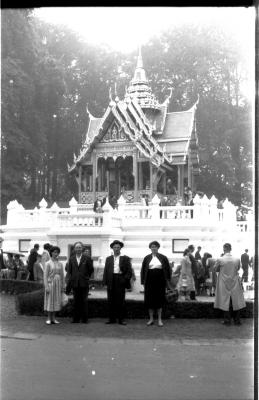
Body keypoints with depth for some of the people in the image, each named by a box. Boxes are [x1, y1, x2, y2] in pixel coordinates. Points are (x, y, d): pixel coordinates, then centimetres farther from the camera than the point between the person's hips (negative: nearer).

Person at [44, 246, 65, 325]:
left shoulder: (60, 264, 9)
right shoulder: (48, 263, -3)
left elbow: (62, 275, 12)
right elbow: (45, 275, -5)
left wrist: (63, 286, 9)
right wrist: (46, 286, -12)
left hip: (58, 284, 4)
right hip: (50, 283, -4)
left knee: (56, 300, 4)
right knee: (50, 301, 0)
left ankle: (53, 318, 11)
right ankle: (49, 319, 7)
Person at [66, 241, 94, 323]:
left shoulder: (87, 258, 0)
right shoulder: (71, 259, 8)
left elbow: (91, 270, 7)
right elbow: (69, 272, 7)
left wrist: (86, 277, 8)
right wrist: (68, 284, 1)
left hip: (84, 283, -2)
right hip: (75, 283, 2)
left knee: (84, 301, 1)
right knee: (76, 301, 6)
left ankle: (84, 319, 8)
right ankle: (76, 319, 11)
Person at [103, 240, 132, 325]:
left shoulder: (125, 258, 6)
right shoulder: (108, 259, 14)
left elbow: (129, 271, 2)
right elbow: (105, 271, 11)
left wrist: (125, 279, -10)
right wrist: (105, 282, 1)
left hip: (120, 281, -3)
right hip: (111, 281, 3)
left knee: (121, 301, -2)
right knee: (111, 301, 4)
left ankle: (121, 319, 4)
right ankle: (111, 318, 10)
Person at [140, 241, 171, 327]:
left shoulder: (163, 258, 3)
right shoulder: (147, 258, 6)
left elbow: (168, 270, 5)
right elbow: (143, 270, 8)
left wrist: (167, 281, 0)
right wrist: (143, 281, 2)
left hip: (160, 281, -1)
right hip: (149, 281, 1)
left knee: (159, 299, 2)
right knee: (150, 299, 2)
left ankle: (159, 319, 10)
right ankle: (151, 319, 12)